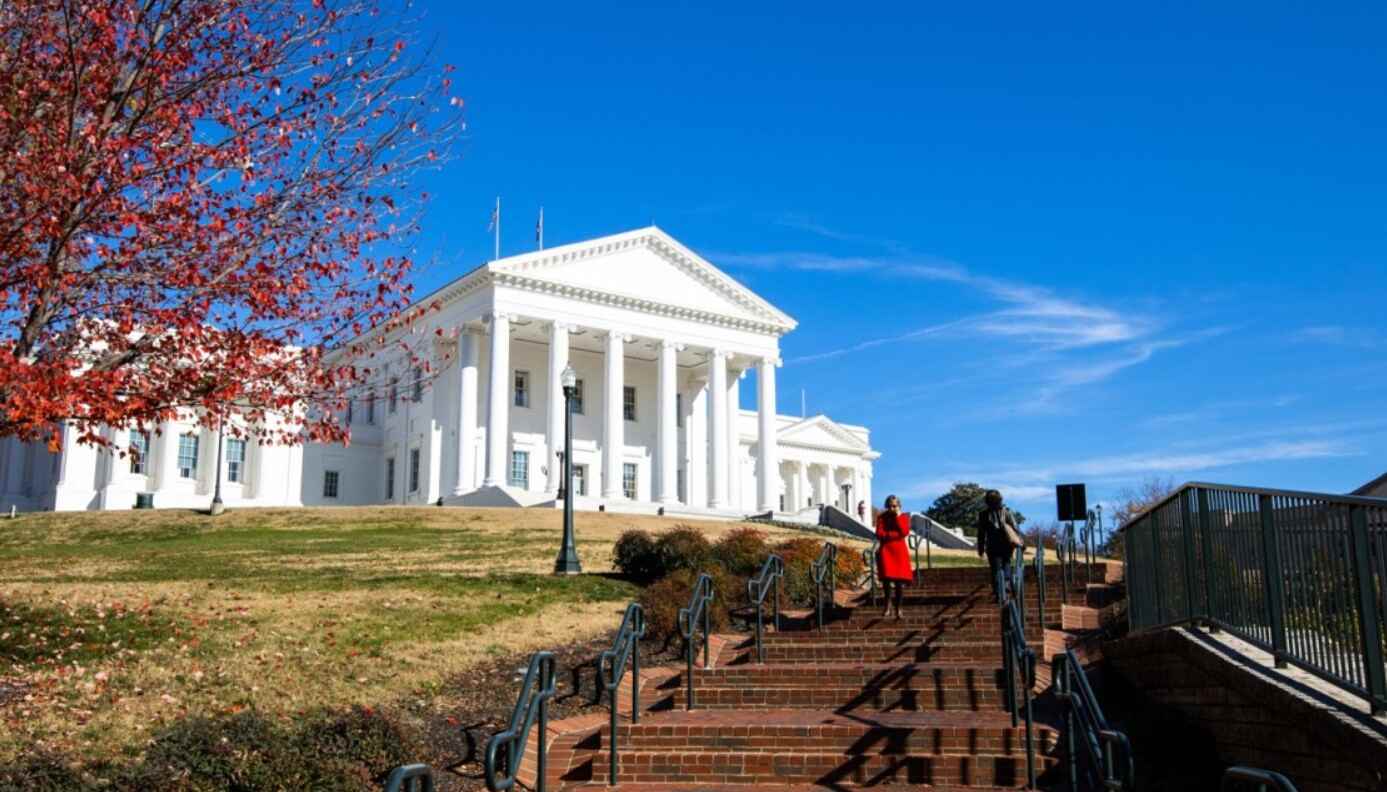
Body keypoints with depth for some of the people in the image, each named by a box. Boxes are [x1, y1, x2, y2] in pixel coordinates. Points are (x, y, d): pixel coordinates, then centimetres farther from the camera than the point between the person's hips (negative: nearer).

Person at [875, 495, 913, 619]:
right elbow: (879, 534, -6)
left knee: (900, 580, -3)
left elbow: (905, 532, -9)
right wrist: (896, 534, -10)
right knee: (887, 577, -14)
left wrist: (898, 517, -9)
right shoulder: (882, 517, 4)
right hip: (886, 550, -1)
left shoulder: (904, 516, 7)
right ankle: (888, 605, 1)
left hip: (900, 551, 1)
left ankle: (898, 607, 9)